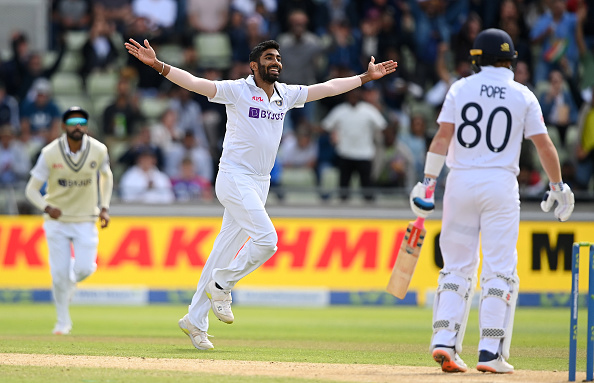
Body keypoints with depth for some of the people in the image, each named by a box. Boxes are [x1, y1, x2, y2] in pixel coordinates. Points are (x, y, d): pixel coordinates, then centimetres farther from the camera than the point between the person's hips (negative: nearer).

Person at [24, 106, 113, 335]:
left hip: (86, 220, 1)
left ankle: (70, 281, 25)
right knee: (60, 273, -4)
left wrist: (104, 207, 2)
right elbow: (32, 189, -12)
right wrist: (47, 207, -31)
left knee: (84, 268, -12)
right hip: (57, 220, -1)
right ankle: (63, 322, 14)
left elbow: (106, 176, 12)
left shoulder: (98, 151, -9)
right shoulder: (50, 153, -15)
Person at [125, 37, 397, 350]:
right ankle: (221, 285, 0)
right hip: (234, 179, -7)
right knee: (266, 239, -20)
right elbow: (193, 82, -17)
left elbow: (328, 88, 22)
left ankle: (195, 320, 13)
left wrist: (366, 77, 25)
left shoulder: (286, 95, 11)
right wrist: (157, 65, -30)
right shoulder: (236, 90, -8)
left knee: (227, 249, 8)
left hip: (260, 183, 7)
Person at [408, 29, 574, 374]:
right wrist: (558, 187, 11)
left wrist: (428, 182, -6)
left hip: (460, 182, 2)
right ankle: (491, 352, -4)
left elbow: (443, 136, -5)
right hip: (501, 183, -2)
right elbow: (544, 145, 1)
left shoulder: (461, 89, 3)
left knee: (457, 267, 10)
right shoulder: (523, 96, 2)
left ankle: (444, 342, -2)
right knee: (500, 269, 1)